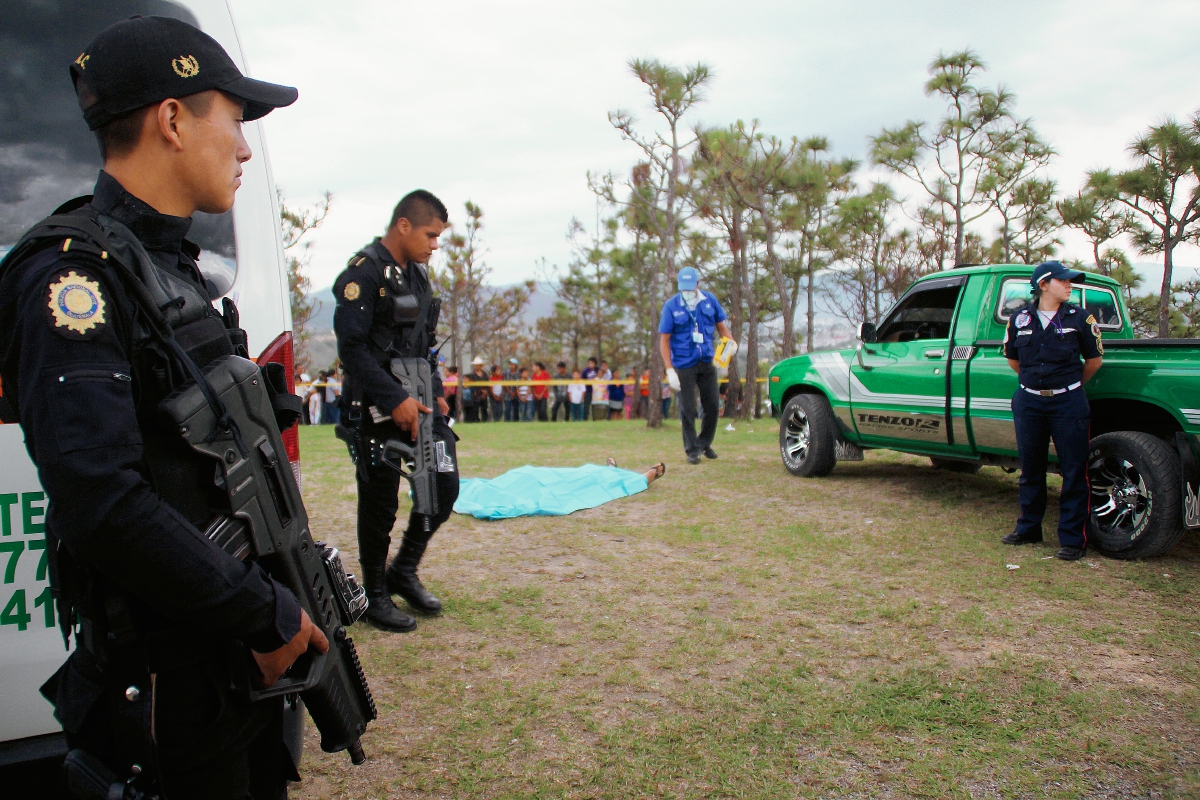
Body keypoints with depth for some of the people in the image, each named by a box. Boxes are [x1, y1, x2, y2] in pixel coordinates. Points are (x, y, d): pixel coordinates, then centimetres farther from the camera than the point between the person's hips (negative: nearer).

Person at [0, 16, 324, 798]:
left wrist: (283, 600, 11)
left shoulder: (176, 265, 11)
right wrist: (267, 614, -21)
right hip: (173, 679, -8)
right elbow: (101, 501, -29)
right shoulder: (73, 270, -18)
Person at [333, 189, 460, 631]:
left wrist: (435, 394, 11)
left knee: (444, 485, 4)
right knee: (380, 504, 1)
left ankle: (404, 572, 22)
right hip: (379, 407, -8)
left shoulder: (417, 275, 15)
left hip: (416, 398, 8)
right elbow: (352, 347, -18)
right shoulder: (364, 272, -11)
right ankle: (375, 595, 18)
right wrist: (395, 399, -21)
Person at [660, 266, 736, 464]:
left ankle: (705, 443, 27)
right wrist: (669, 370, -14)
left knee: (712, 406, 9)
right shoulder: (671, 306, -9)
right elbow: (664, 340, -7)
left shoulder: (709, 300, 0)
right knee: (688, 410, 2)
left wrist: (731, 341, -10)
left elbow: (720, 324, 12)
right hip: (684, 366, -3)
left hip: (707, 363, 3)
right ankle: (692, 450, 14)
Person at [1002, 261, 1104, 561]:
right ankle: (1028, 528, 26)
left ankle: (1073, 539, 7)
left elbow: (1094, 359, 9)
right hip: (1029, 402, 2)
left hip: (1069, 404, -2)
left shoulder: (1080, 318, -2)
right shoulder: (1019, 320, 2)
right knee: (1030, 469, 12)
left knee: (1074, 472, 0)